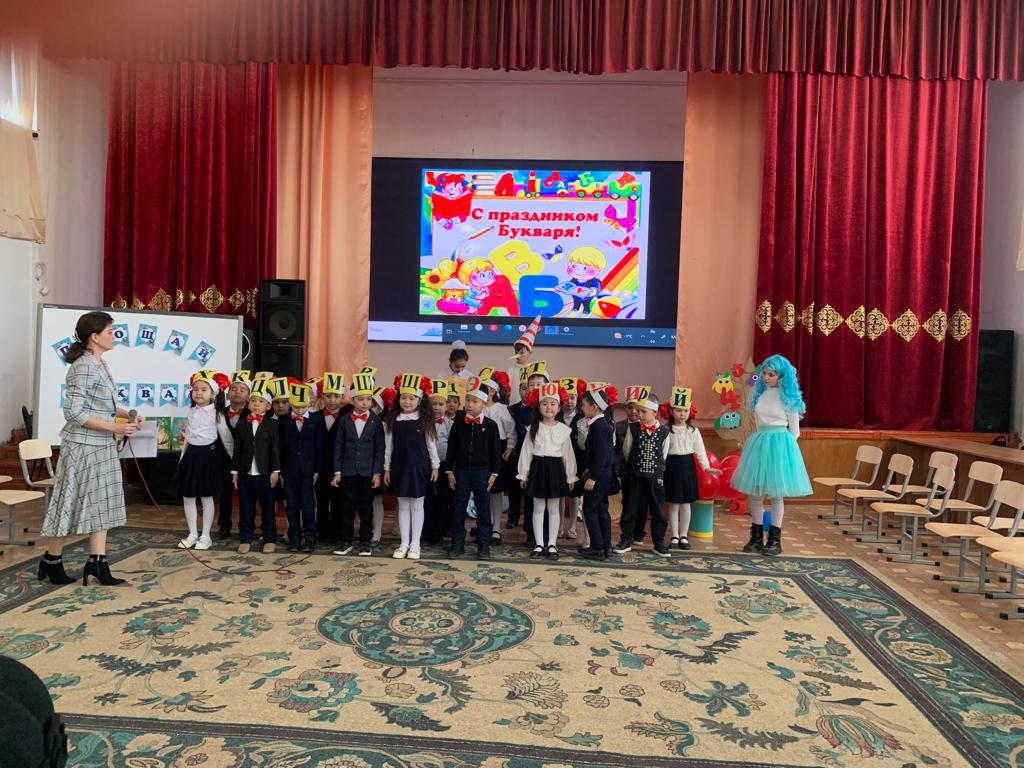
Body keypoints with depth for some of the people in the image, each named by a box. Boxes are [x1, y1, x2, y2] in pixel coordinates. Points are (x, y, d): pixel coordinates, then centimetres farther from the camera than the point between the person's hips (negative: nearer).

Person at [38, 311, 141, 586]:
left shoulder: (98, 364, 8)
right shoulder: (83, 367, -19)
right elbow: (74, 412, -22)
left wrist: (127, 415, 3)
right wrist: (115, 427, -22)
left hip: (101, 446, 9)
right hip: (83, 445, -9)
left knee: (101, 502, 8)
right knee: (71, 502, 5)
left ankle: (97, 562, 13)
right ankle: (51, 561, 22)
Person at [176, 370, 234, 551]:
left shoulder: (216, 414, -8)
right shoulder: (191, 412, 8)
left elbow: (226, 438, -5)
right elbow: (187, 437, 17)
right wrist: (183, 456, 18)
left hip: (208, 455, -6)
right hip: (192, 455, 6)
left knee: (206, 497, 3)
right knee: (188, 497, 8)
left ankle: (206, 536, 12)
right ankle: (192, 534, 20)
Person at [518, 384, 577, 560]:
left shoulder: (564, 430, -1)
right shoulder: (533, 428, 0)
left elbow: (568, 454, 2)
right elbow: (526, 452, 2)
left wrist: (570, 477, 2)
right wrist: (523, 474, 1)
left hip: (555, 469, 0)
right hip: (538, 468, 1)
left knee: (554, 509, 7)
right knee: (538, 508, 7)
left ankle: (552, 544, 15)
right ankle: (539, 544, 15)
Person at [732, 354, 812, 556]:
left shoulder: (789, 397, -3)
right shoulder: (759, 394, 6)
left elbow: (795, 430, 3)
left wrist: (780, 443, 4)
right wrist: (763, 438, 15)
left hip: (780, 443, -4)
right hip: (759, 442, 4)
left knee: (776, 494, 2)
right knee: (755, 492, 4)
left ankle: (775, 540, 10)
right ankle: (756, 537, 14)